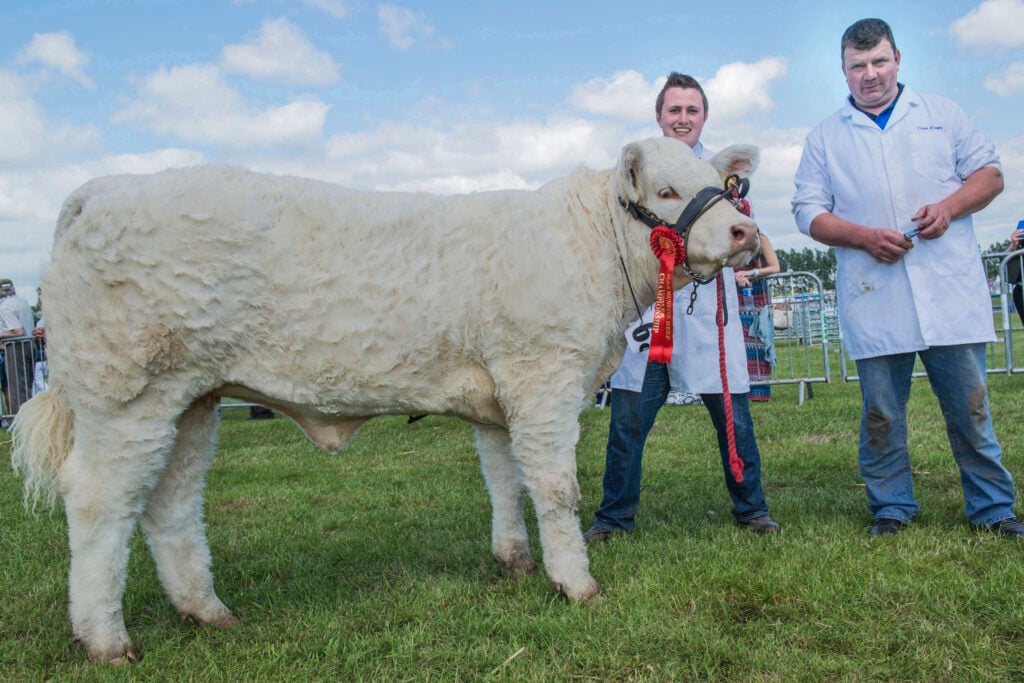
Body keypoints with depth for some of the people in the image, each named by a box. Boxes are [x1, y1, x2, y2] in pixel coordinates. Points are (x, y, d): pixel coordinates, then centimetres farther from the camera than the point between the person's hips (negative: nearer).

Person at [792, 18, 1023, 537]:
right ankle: (891, 509, 18)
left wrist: (949, 206, -8)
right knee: (881, 413, 4)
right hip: (874, 299, 0)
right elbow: (808, 210, 6)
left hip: (950, 290, 0)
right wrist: (864, 236, -10)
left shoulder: (941, 113, 14)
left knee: (970, 405, 3)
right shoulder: (825, 138, 12)